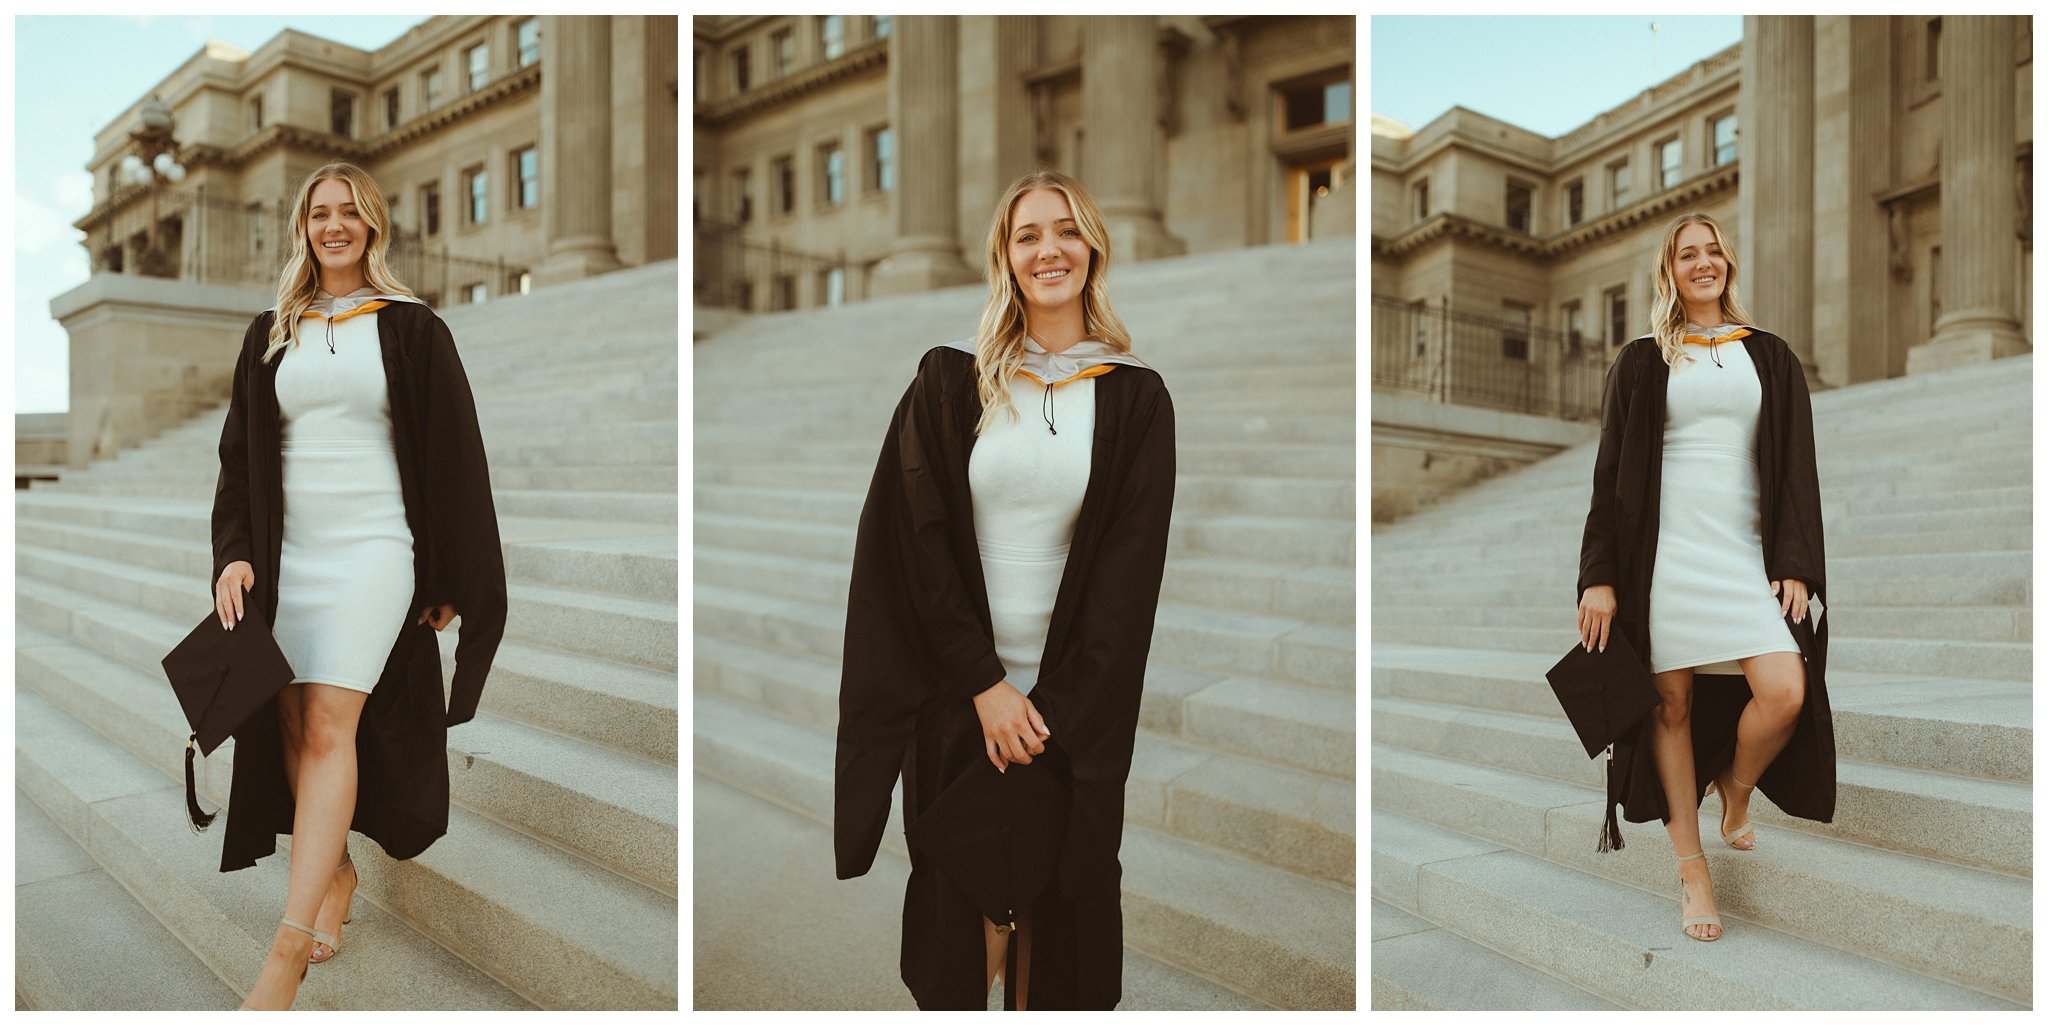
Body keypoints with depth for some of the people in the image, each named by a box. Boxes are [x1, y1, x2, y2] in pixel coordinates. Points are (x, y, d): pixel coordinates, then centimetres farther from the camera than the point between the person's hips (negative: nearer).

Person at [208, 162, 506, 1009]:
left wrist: (450, 580, -1)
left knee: (330, 726, -13)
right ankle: (336, 875, 23)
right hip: (288, 552, 4)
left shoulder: (412, 329, 2)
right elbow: (239, 453, 13)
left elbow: (453, 458, 1)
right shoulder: (270, 335, 12)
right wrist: (234, 551, -2)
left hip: (374, 548, -4)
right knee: (294, 730, 4)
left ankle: (287, 954, -12)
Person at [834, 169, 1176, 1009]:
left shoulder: (1135, 397, 0)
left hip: (1074, 697, 0)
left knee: (1058, 902, 9)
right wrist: (984, 687, -11)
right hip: (955, 692, 0)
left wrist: (1058, 710, -11)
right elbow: (914, 540, -4)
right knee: (961, 902, 9)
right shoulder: (948, 382, 0)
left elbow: (1130, 567, -4)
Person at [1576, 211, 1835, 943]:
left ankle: (1735, 791, 18)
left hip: (1748, 549, 2)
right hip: (1666, 547, -1)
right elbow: (1610, 473, 3)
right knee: (1674, 701, -1)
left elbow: (1797, 468, 9)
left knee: (1786, 693, -15)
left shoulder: (1770, 357, 13)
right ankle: (1691, 868, 10)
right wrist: (1599, 577, -5)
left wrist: (1796, 565, -4)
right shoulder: (1642, 362, 8)